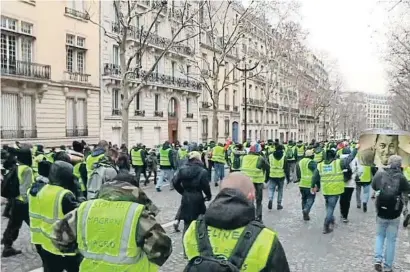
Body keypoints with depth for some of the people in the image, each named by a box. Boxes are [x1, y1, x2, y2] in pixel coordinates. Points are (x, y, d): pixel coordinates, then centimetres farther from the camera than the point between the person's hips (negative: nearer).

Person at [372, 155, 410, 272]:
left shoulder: (380, 174, -8)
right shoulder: (401, 177, -14)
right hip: (394, 214, -1)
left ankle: (378, 259, 7)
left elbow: (373, 186, 9)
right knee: (391, 240, 11)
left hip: (381, 212, 1)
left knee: (380, 236, 21)